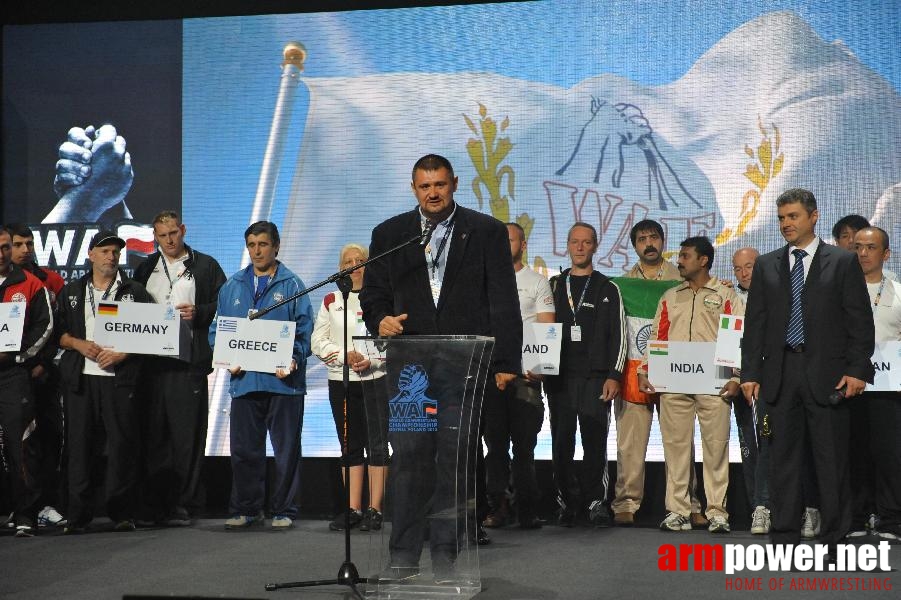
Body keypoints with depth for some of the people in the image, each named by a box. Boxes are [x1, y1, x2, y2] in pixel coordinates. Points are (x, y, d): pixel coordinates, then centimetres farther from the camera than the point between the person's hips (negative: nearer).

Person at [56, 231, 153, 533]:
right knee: (80, 444, 0)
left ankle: (122, 513, 2)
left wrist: (122, 353, -9)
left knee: (122, 444, -5)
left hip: (121, 377, -2)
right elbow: (58, 331, 14)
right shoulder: (71, 292, 16)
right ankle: (78, 515, 4)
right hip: (80, 378, 2)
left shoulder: (135, 291, 9)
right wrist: (79, 344, -5)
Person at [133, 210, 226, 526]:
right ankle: (153, 503, 7)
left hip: (189, 361, -3)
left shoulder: (205, 266, 9)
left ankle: (180, 504, 0)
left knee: (187, 434, -4)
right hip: (150, 362, 3)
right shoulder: (145, 269, 18)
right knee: (153, 434, 2)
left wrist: (198, 312, -12)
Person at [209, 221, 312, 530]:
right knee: (244, 449, 6)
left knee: (286, 449, 1)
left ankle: (284, 510, 9)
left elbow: (305, 330, -1)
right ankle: (245, 509, 15)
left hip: (283, 380, -3)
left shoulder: (292, 285, 4)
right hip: (244, 379, 3)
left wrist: (294, 360, -17)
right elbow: (217, 329, 15)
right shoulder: (232, 286, 14)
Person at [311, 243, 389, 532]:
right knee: (349, 446, 6)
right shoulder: (331, 301, 12)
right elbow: (318, 342, 6)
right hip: (341, 380, 3)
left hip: (376, 378, -3)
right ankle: (353, 509, 9)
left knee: (377, 443, -6)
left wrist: (371, 361, -15)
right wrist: (345, 355, -10)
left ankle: (374, 509, -3)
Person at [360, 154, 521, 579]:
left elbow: (504, 301, 3)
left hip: (464, 364, -1)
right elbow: (373, 293, 15)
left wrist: (506, 361, -4)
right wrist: (380, 319, -8)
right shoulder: (389, 234, 13)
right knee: (408, 456, -2)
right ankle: (404, 555, 3)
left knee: (455, 457, -1)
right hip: (409, 363, 1)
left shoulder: (487, 232, 6)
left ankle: (445, 554, 7)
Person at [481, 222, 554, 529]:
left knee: (524, 443, -2)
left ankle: (527, 509, 1)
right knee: (495, 442, 3)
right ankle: (498, 507, 5)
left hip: (525, 373, -3)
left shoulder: (537, 282, 7)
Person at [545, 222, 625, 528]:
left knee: (595, 442, -5)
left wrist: (613, 376, -5)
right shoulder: (553, 286, 14)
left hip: (596, 378, -2)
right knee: (561, 442, 1)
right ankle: (567, 502, 7)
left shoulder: (608, 289, 9)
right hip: (560, 377, 2)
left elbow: (618, 336, 4)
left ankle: (596, 502, 1)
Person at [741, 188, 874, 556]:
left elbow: (860, 321, 0)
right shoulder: (766, 266, 12)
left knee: (832, 460, 0)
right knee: (783, 460, 5)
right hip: (779, 374, 3)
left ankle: (834, 539, 6)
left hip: (827, 374, -3)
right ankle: (784, 537, 11)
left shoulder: (842, 262, 3)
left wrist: (858, 370, -8)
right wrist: (750, 373, 3)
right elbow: (755, 322, 10)